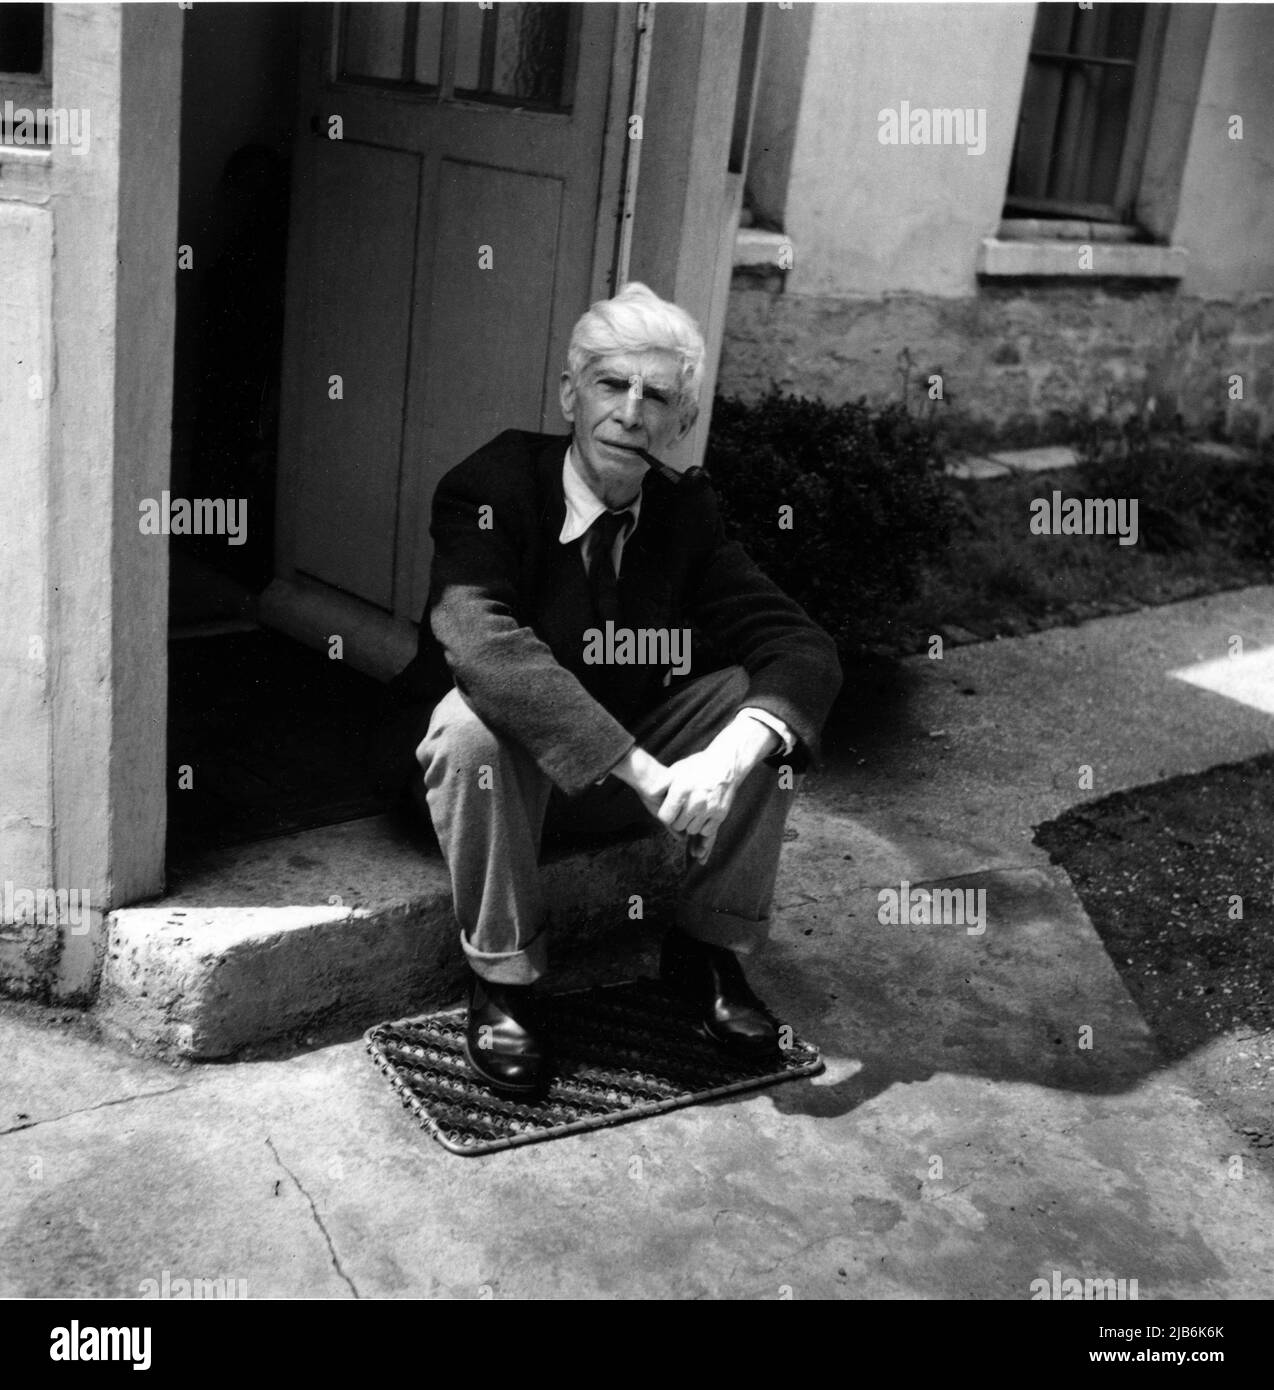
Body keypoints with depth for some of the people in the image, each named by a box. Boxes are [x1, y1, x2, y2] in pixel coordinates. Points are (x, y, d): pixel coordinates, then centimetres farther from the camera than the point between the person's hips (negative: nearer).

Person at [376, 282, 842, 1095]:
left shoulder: (687, 514, -7)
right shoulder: (491, 488, -20)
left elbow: (803, 647, -15)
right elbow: (477, 638, -39)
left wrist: (732, 754, -38)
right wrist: (643, 769, -45)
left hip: (634, 750, 4)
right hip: (510, 755, -3)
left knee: (768, 705, -18)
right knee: (473, 716, -37)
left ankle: (712, 950, -1)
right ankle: (503, 980, -15)